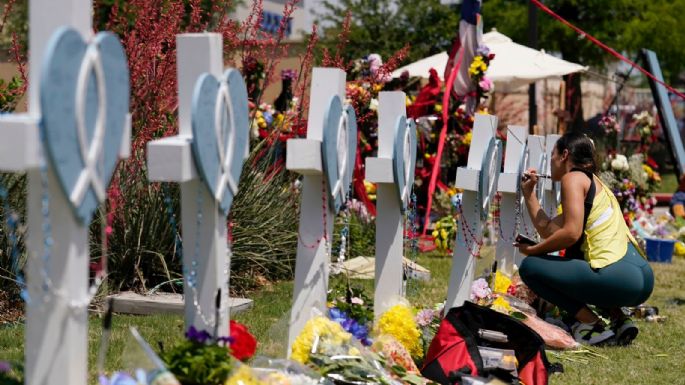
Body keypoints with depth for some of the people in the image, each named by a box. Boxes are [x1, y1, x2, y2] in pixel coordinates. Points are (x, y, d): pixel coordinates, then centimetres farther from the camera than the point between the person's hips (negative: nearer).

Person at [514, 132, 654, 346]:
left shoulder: (573, 178, -2)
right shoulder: (593, 181, 26)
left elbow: (571, 233, -16)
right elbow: (547, 229, 25)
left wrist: (533, 250, -3)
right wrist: (529, 192, 29)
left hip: (619, 278, -9)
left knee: (530, 267, 0)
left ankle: (593, 326, -5)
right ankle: (619, 320, 16)